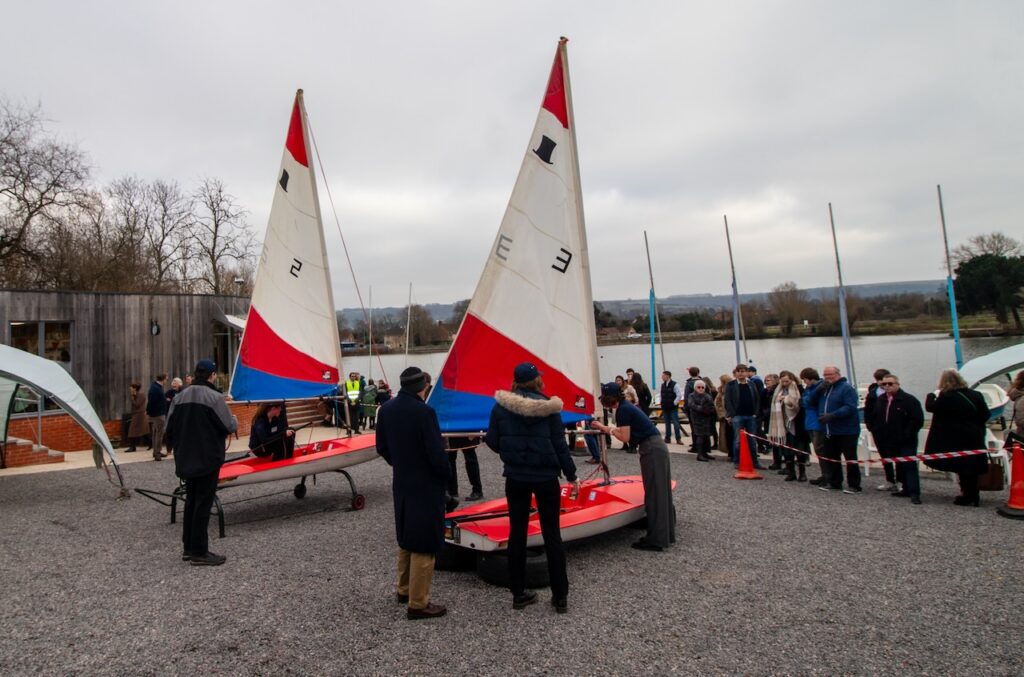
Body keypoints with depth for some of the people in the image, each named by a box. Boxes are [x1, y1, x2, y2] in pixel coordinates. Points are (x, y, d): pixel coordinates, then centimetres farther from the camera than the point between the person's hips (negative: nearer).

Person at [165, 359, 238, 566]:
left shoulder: (179, 397, 5)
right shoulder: (215, 397, -15)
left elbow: (169, 429, 7)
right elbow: (229, 427, -13)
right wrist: (235, 420, 9)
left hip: (186, 460, 7)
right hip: (208, 459, -7)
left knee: (190, 502, 16)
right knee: (203, 504, -1)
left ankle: (188, 548, 23)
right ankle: (199, 552, 3)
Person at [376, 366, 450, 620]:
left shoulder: (386, 409, 0)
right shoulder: (424, 412, -22)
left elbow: (382, 447, 8)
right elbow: (436, 452, -20)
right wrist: (445, 474, -3)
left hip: (401, 484, 8)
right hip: (426, 486, -7)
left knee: (406, 539, 22)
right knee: (424, 544, 2)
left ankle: (404, 590, 35)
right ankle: (418, 604, 8)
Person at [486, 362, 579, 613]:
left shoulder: (501, 406, -4)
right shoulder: (548, 407, -8)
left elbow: (492, 441, -1)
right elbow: (559, 445, -6)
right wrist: (572, 476, 5)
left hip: (515, 478, 2)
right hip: (546, 477, -1)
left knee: (517, 532, 11)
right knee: (552, 534, 8)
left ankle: (519, 593, 19)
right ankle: (560, 596, 14)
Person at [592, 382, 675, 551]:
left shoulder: (623, 410, -13)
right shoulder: (626, 407, 14)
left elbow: (625, 437, -12)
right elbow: (625, 431, 17)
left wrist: (609, 430, 3)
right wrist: (603, 427, 23)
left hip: (651, 450, -10)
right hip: (658, 447, 10)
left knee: (653, 495, -5)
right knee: (662, 493, 14)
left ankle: (655, 540, 0)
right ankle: (666, 534, 24)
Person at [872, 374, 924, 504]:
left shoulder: (909, 400, -10)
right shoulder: (879, 400, 9)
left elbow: (918, 420, -14)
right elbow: (871, 417, 18)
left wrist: (906, 434, -17)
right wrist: (876, 432, 7)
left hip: (906, 442, -6)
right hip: (889, 441, 6)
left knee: (909, 466, -8)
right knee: (899, 466, 13)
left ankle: (914, 493, -9)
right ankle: (906, 489, 23)